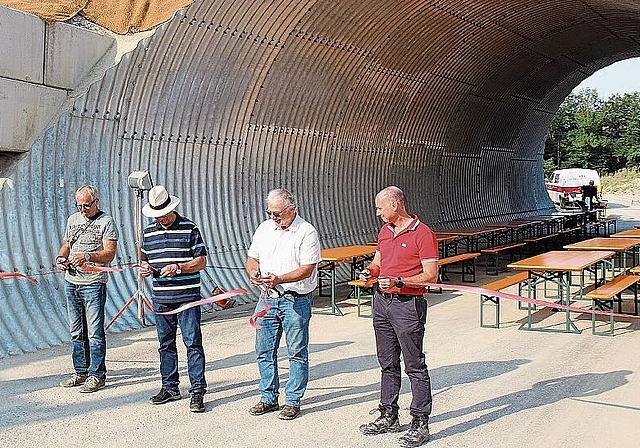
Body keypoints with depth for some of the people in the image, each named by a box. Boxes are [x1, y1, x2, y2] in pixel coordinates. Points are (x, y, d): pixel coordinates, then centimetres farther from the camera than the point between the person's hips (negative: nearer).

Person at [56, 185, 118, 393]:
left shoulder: (106, 222, -6)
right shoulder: (72, 219, 14)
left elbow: (109, 253, -14)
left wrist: (88, 256, -29)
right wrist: (60, 257, 1)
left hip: (93, 284, -7)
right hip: (71, 282, 7)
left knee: (95, 332, -4)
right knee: (76, 331, 14)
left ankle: (96, 375, 4)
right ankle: (80, 372, 25)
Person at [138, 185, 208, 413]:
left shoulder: (190, 228, -4)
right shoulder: (148, 232, 10)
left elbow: (201, 261, -4)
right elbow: (144, 260, 19)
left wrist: (178, 268, -18)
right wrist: (144, 269, -4)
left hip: (187, 297, -5)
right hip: (160, 298, 5)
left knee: (192, 343, -4)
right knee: (165, 344, 12)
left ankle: (198, 390, 1)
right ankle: (170, 388, 24)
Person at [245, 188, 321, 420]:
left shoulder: (307, 232, -9)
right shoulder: (264, 228, 9)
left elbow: (307, 270, -16)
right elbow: (252, 258, 14)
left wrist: (278, 279, -28)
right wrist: (253, 272, -9)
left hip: (296, 299, -5)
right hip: (268, 297, 6)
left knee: (297, 352, 4)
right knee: (264, 351, 11)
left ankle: (293, 401, 15)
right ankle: (269, 398, 24)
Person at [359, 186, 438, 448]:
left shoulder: (422, 233, -11)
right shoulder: (384, 231, 13)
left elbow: (431, 275, -14)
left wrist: (398, 281, -22)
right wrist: (370, 271, 3)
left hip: (408, 305, -8)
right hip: (382, 301, 8)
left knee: (414, 366, -1)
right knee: (387, 364, 15)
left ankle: (420, 424, 7)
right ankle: (388, 416, 26)